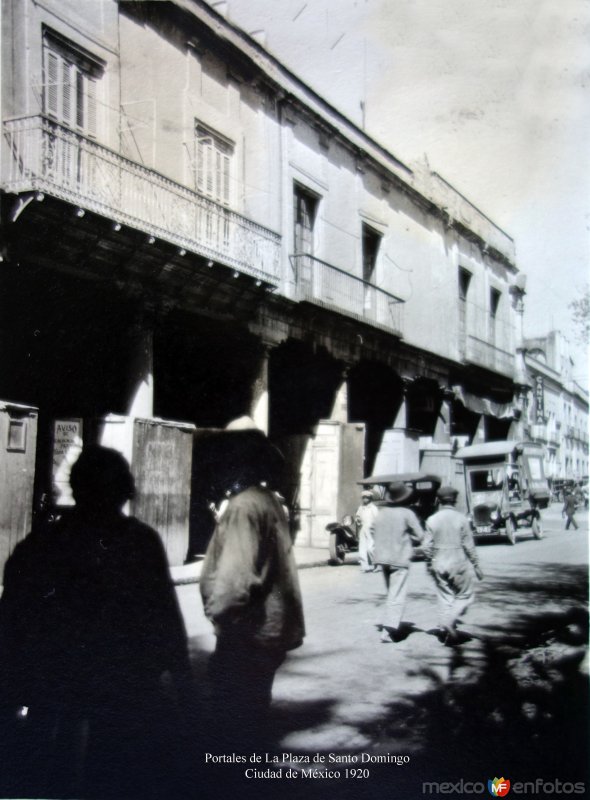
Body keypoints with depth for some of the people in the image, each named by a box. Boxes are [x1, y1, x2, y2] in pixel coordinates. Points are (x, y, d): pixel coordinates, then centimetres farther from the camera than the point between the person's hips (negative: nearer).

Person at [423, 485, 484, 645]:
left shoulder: (432, 520, -2)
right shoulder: (461, 519, -9)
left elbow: (427, 546, -2)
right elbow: (469, 546, -8)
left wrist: (430, 563, 12)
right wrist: (476, 566, 1)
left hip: (439, 565, 3)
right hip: (459, 564, -3)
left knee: (444, 598, 14)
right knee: (464, 597, 9)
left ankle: (444, 629, 12)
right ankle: (449, 622, -10)